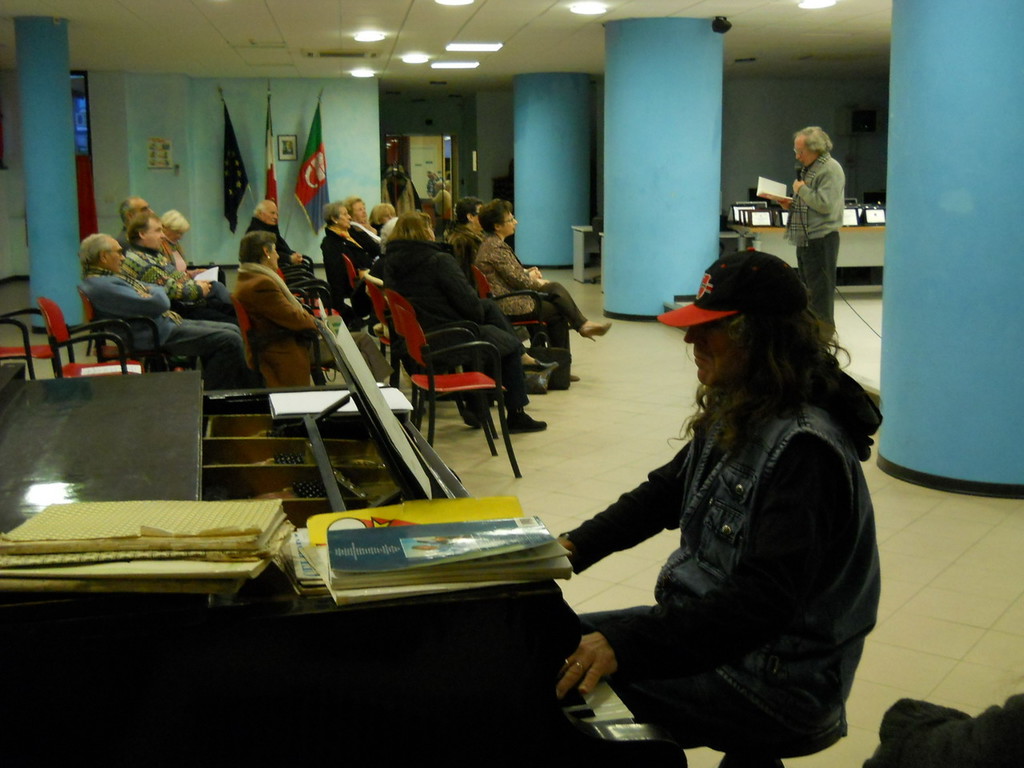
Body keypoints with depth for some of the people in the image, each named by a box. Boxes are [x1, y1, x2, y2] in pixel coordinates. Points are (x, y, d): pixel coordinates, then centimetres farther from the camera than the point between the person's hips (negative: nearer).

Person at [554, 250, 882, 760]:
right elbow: (666, 491, 16)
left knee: (572, 692, -21)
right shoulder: (734, 416, 5)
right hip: (703, 622, 9)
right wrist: (575, 547, 2)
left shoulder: (805, 448, -25)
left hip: (774, 680, -9)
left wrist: (625, 645, -35)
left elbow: (764, 598, -31)